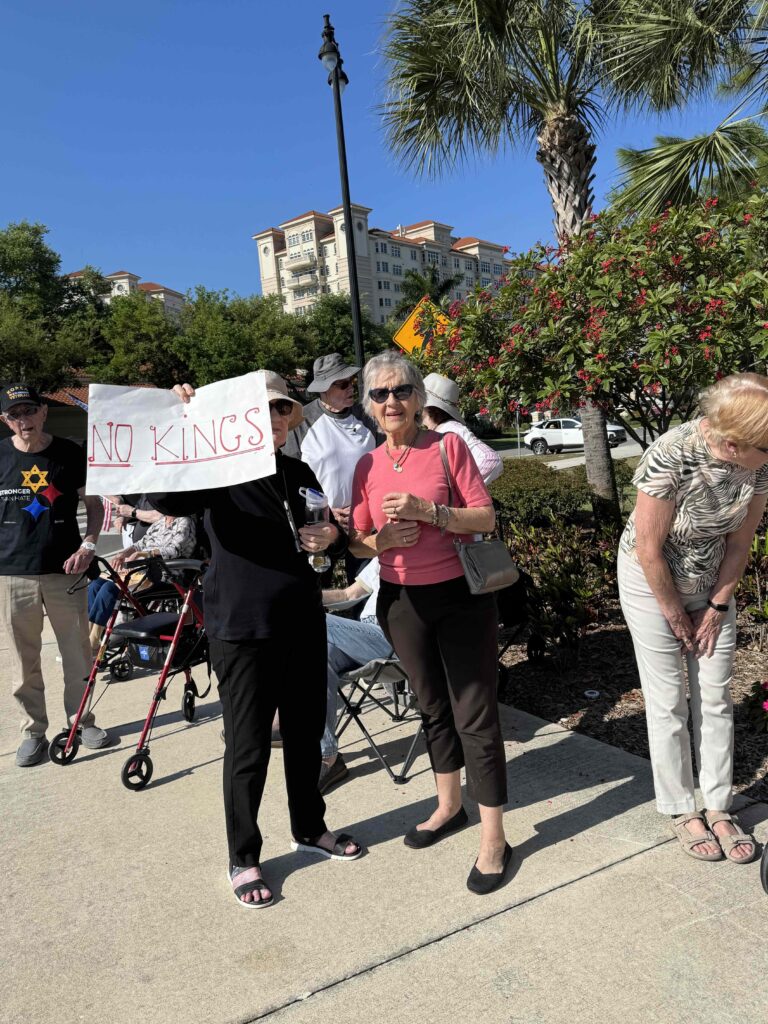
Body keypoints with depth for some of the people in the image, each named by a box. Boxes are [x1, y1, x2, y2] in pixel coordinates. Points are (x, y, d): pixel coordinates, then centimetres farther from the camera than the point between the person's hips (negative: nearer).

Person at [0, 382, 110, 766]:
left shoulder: (71, 454, 0)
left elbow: (94, 505, 7)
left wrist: (88, 546, -8)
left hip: (64, 570, 0)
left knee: (78, 652, 7)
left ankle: (82, 720, 25)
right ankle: (33, 731, 23)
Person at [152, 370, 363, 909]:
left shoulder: (300, 473, 8)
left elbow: (328, 530, 20)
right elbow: (167, 499, -28)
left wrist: (332, 535, -3)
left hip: (303, 621, 6)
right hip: (242, 627, -6)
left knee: (306, 732, 19)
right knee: (249, 747, 5)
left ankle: (310, 827, 40)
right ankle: (244, 858, 26)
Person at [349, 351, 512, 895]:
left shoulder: (448, 445, -8)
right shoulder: (368, 464, 4)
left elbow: (486, 518, -11)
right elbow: (357, 540, 9)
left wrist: (429, 511, -24)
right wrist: (381, 540, -13)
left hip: (460, 595, -4)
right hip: (402, 601, 4)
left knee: (475, 715, 0)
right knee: (433, 707, 19)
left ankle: (494, 839, 14)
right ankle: (450, 806, 39)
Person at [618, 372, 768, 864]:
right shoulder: (671, 456, -32)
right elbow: (649, 548, -23)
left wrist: (718, 606, -1)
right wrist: (675, 614, -11)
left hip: (712, 581, 5)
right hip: (652, 580, -4)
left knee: (717, 698, 9)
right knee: (669, 703, 3)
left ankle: (718, 808, 24)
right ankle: (682, 811, 21)